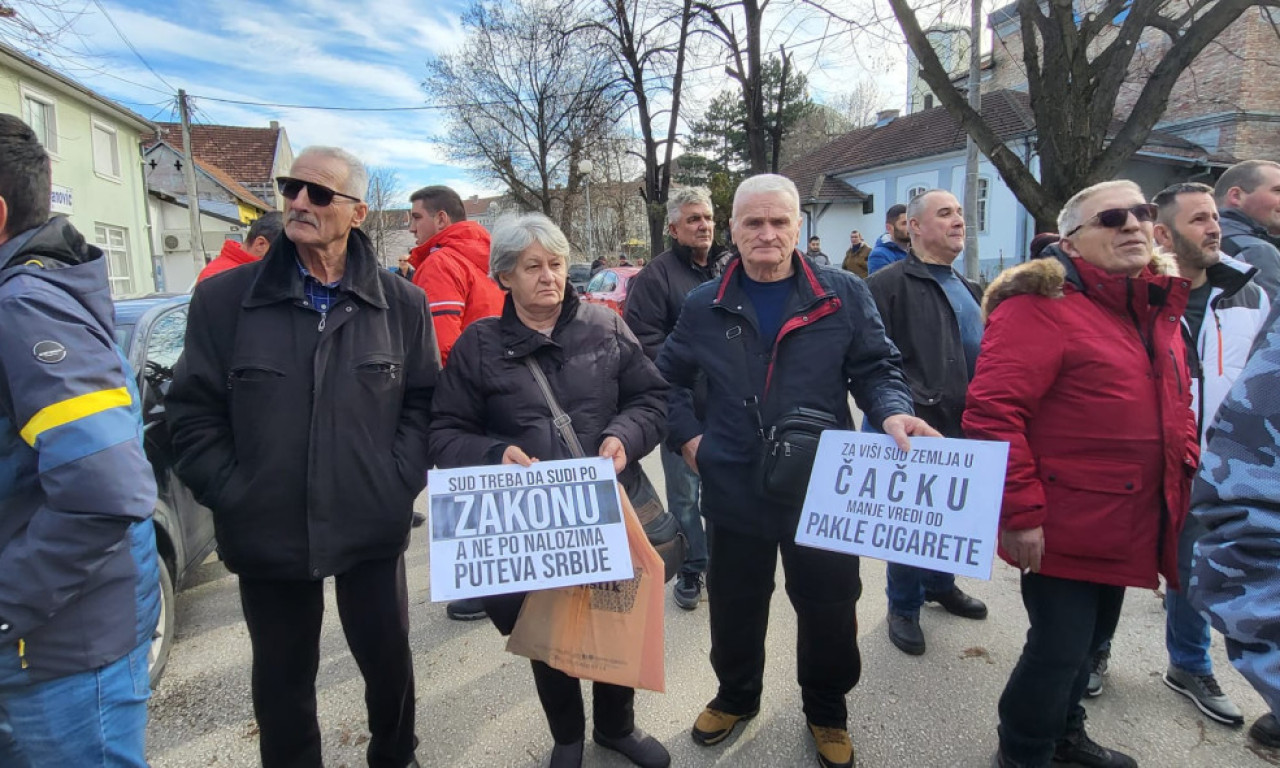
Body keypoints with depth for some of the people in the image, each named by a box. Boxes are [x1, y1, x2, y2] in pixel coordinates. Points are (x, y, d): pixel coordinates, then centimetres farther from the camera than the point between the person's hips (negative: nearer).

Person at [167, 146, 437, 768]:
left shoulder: (401, 303, -1)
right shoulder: (224, 298, -3)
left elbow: (424, 401, 3)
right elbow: (193, 411, 0)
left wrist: (399, 480, -7)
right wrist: (230, 495, -5)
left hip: (373, 528, 1)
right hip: (266, 531, 0)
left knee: (388, 658, 16)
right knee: (282, 677, 17)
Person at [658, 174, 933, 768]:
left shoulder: (843, 295, -2)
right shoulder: (704, 306, 2)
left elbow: (875, 367, 1)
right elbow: (669, 378, 14)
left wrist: (893, 412, -19)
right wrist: (687, 435, 3)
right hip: (733, 491, 1)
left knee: (829, 609, 13)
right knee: (734, 605, 18)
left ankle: (827, 714, 40)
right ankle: (736, 696, 46)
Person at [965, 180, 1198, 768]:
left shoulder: (1157, 307, 10)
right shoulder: (1040, 305, -18)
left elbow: (1176, 404, 22)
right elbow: (992, 412, -25)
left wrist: (1186, 472, 12)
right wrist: (1020, 513, -24)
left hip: (1127, 526, 9)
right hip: (1065, 528, -8)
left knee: (1089, 638, 23)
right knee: (1060, 649, 2)